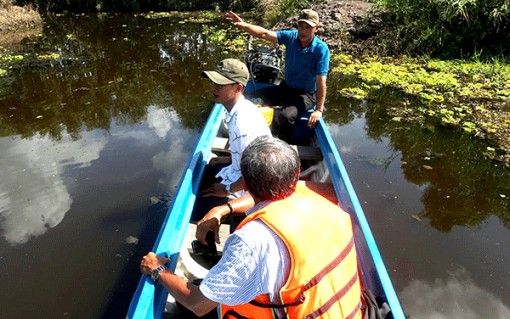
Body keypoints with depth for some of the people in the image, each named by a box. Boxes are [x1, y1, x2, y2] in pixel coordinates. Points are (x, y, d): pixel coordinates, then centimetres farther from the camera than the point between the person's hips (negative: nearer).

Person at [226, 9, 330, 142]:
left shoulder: (321, 49, -21)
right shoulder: (291, 37, -7)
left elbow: (321, 80, -25)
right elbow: (264, 34, -15)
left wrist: (319, 110, -28)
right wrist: (244, 26, -33)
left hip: (305, 94, -6)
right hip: (285, 87, 6)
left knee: (286, 116, -33)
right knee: (252, 99, -4)